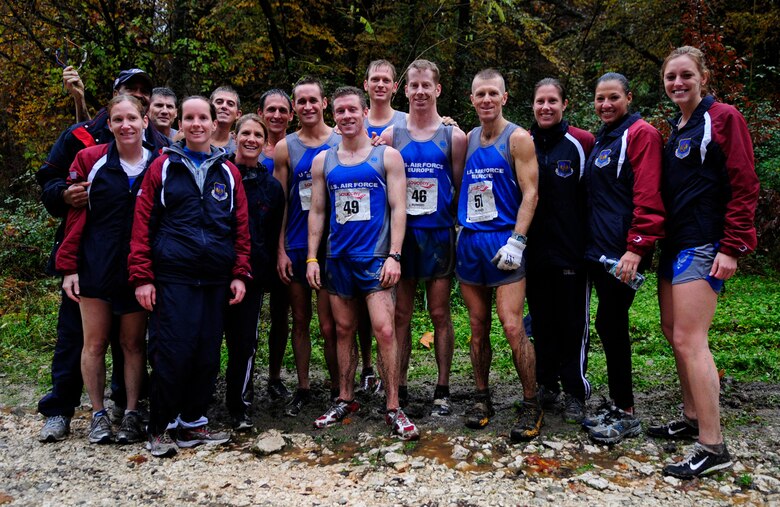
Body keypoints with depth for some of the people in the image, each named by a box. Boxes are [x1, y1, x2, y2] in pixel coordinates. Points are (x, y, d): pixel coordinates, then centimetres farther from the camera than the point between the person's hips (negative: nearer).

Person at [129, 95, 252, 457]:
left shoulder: (228, 172, 12)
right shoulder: (163, 167, 5)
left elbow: (241, 227, 11)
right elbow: (143, 224, 1)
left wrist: (240, 274, 3)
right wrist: (142, 277, -5)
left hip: (215, 280, 3)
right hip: (172, 278, -3)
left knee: (208, 354, 7)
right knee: (172, 353, -4)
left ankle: (192, 423, 23)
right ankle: (159, 428, 13)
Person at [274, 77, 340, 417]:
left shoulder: (343, 143, 2)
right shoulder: (285, 148, 5)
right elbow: (280, 203, 5)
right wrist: (281, 251, 0)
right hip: (296, 246, 2)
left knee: (329, 325, -2)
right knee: (300, 321, 11)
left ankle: (336, 390, 15)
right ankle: (302, 388, 24)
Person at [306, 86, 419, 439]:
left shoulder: (387, 156, 2)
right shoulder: (322, 161, 10)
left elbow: (397, 208, -3)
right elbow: (316, 212, 12)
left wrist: (393, 256, -12)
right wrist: (312, 258, 5)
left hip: (375, 257, -3)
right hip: (337, 258, 4)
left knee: (384, 330, -10)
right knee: (344, 330, 12)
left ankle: (393, 408, 1)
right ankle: (345, 400, 25)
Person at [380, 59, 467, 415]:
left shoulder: (453, 137, 2)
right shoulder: (391, 135, 5)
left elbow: (461, 190, 5)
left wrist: (451, 220, -5)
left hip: (439, 236, -1)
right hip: (401, 236, 1)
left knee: (440, 314, 6)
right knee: (401, 314, 6)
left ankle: (442, 390, 17)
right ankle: (398, 388, 18)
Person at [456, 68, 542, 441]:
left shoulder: (517, 138, -2)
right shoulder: (467, 140, 13)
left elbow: (530, 193, -9)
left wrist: (516, 241, -16)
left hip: (503, 242, -5)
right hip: (469, 241, 5)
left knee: (512, 328, -9)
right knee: (478, 328, 9)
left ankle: (531, 405, 6)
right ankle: (482, 398, 22)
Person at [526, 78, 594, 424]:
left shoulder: (582, 143, -3)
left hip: (571, 249, -3)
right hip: (534, 250, 4)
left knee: (572, 322, 3)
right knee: (541, 319, 12)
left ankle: (575, 392, 16)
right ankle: (546, 384, 26)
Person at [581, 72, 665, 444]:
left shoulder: (641, 134, -7)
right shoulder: (601, 139, 20)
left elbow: (648, 197, -17)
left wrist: (636, 247, -22)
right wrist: (591, 243, 15)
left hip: (624, 253, -8)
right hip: (599, 251, 9)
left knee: (609, 324, -6)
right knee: (611, 326, 12)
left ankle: (625, 414, 8)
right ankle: (617, 405, 23)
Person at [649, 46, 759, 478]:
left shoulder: (723, 118, -6)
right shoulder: (675, 130, 17)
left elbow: (743, 187, -11)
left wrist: (732, 248, -17)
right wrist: (656, 240, 15)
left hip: (703, 246, -8)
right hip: (674, 244, 9)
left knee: (689, 340, -12)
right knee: (673, 332, 13)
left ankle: (712, 447, -3)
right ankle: (692, 419, 27)